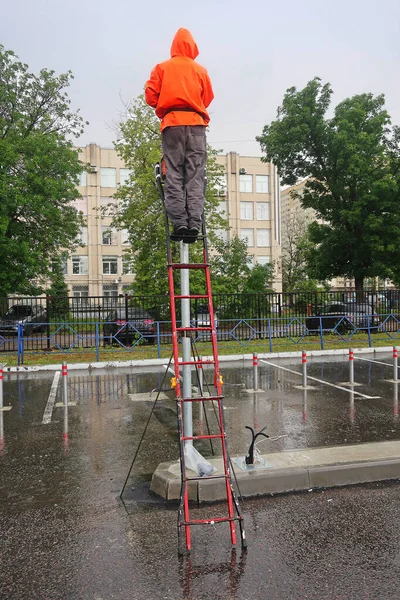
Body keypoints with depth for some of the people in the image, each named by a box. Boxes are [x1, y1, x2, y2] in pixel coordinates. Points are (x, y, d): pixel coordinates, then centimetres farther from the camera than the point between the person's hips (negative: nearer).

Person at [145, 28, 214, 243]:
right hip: (196, 123, 1)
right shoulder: (200, 70, 13)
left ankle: (179, 222, -13)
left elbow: (150, 95, 5)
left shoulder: (162, 68, 11)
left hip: (172, 123, 0)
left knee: (174, 175, -3)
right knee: (195, 175, -3)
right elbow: (208, 98, 11)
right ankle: (194, 223, -13)